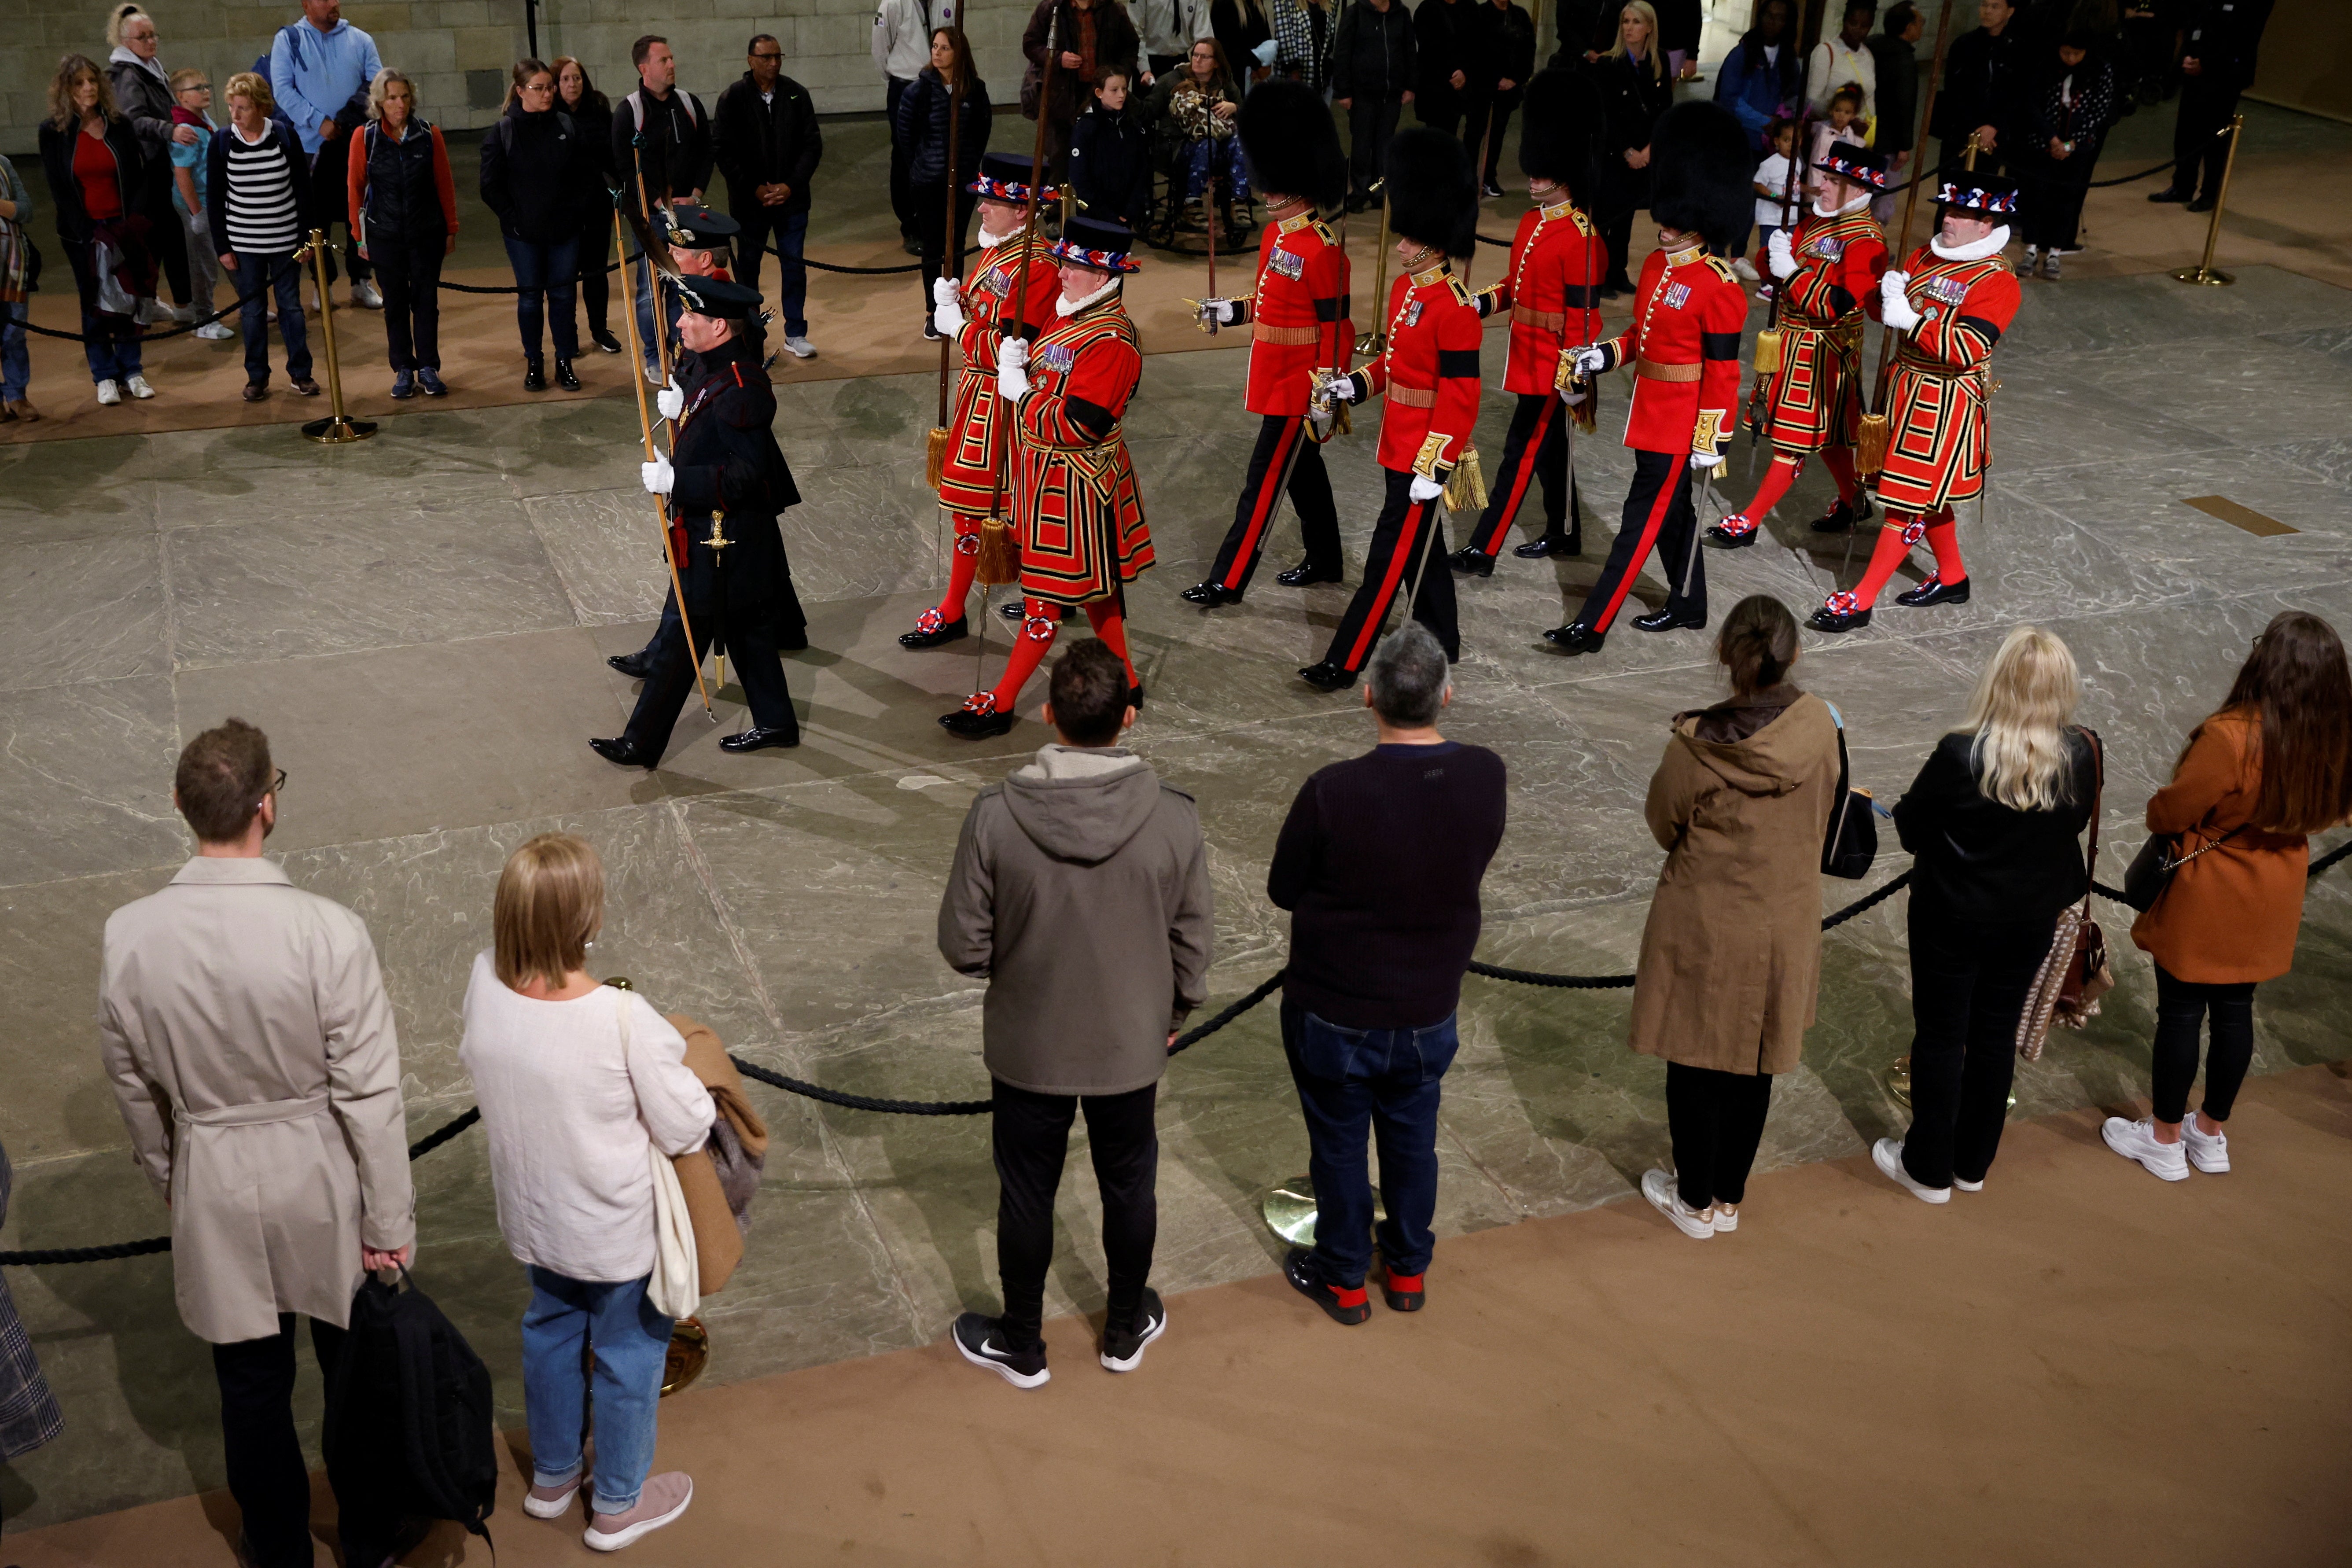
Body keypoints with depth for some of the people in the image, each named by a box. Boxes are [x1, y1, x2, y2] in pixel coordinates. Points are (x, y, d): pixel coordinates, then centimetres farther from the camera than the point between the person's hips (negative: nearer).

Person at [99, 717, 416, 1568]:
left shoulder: (129, 935, -15)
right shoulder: (327, 932, -26)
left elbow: (134, 1088, 0)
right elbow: (369, 1093, -19)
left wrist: (172, 1182, 17)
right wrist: (391, 1221, -7)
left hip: (214, 1189, 2)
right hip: (321, 1185, -2)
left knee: (250, 1384, 20)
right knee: (355, 1369, 20)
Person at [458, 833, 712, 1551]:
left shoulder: (484, 986, -21)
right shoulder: (624, 1019, -35)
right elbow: (684, 1128, -23)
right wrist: (697, 1084, -4)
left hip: (533, 1216, 5)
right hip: (616, 1230, -5)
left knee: (551, 1331, 29)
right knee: (629, 1355, 19)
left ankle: (553, 1477, 51)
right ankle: (618, 1504, 40)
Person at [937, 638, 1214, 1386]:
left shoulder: (995, 815, -23)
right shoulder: (1174, 817, -20)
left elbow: (962, 946, -15)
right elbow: (1193, 941, -8)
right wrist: (1176, 1010, 11)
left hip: (1027, 1045, -1)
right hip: (1132, 1044, 1)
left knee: (1027, 1193, 20)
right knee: (1129, 1185, 24)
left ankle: (1021, 1345, 39)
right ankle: (1126, 1330, 44)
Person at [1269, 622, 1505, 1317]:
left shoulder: (1332, 792, -28)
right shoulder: (1485, 777, -18)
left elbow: (1284, 890, -13)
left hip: (1333, 1011, -3)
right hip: (1430, 1007, 3)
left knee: (1339, 1143, 18)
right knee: (1412, 1137, 25)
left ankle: (1343, 1278, 37)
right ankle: (1408, 1270, 43)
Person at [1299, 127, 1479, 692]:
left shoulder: (1454, 308, -20)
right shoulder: (1404, 287, 7)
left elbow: (1460, 396, -21)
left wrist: (1434, 468, -23)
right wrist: (1353, 387, 4)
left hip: (1425, 451, -9)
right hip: (1398, 443, 9)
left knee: (1392, 552, -4)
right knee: (1421, 546, 18)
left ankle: (1345, 663, 0)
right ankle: (1440, 642, 32)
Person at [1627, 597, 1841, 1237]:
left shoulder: (1696, 748, -25)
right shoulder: (1818, 726, -14)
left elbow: (1663, 824, -7)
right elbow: (1822, 816, 2)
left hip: (1704, 928, -4)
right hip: (1785, 928, 4)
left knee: (1696, 1063, 15)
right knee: (1755, 1064, 20)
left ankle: (1695, 1202, 31)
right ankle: (1730, 1197, 36)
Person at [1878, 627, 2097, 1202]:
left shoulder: (1959, 756, -26)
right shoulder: (2081, 758, -14)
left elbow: (1911, 831, -14)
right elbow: (2076, 824, 4)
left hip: (1953, 919, -4)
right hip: (2032, 922, 4)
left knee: (1940, 1037, 11)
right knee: (1996, 1035, 19)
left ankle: (1929, 1170, 23)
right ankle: (1972, 1163, 33)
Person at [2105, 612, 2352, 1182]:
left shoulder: (2230, 737, -30)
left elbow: (2170, 812, -19)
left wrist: (2157, 815, 3)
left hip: (2208, 902, -6)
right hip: (2271, 900, 6)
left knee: (2181, 1012, 10)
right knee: (2235, 1010, 19)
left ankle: (2165, 1140, 24)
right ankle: (2211, 1134, 35)